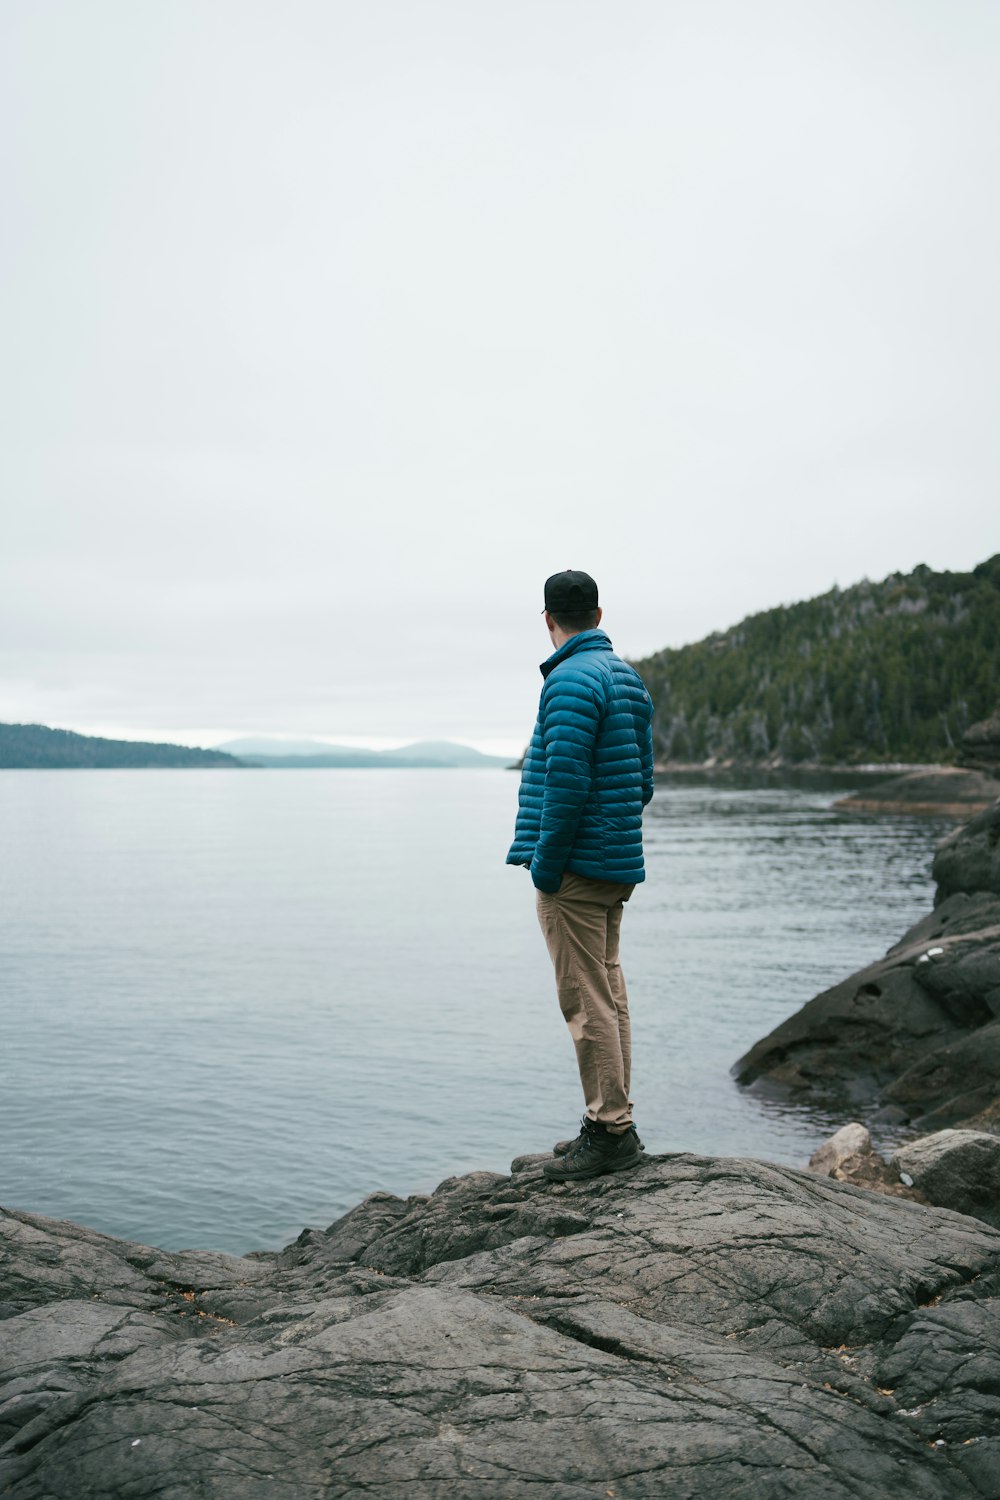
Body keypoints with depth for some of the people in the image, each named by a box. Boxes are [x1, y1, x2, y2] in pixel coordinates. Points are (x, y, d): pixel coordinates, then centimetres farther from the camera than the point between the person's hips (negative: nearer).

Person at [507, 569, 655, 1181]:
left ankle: (611, 1132, 4)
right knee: (609, 994, 14)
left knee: (588, 1003, -3)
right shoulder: (628, 676, 14)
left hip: (576, 869, -9)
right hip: (619, 865, 9)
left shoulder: (572, 681, -15)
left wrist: (545, 866, -15)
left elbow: (566, 785, -22)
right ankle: (613, 1124, 22)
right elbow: (643, 779, 17)